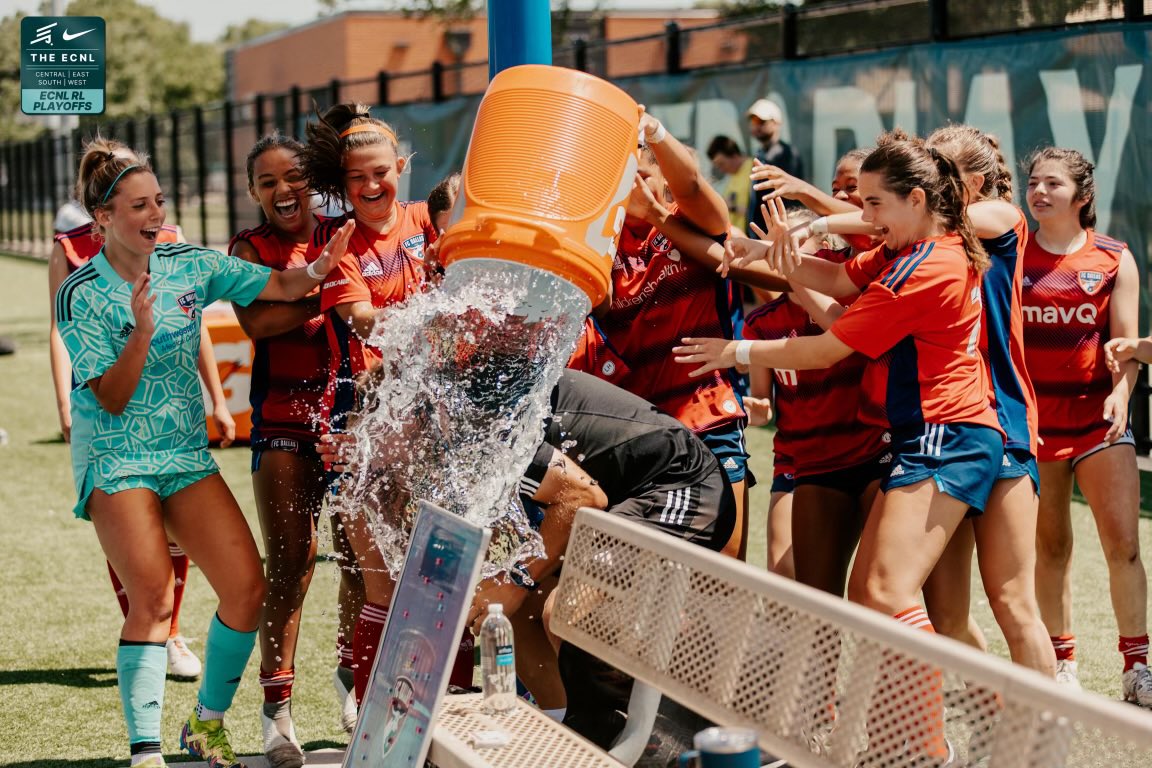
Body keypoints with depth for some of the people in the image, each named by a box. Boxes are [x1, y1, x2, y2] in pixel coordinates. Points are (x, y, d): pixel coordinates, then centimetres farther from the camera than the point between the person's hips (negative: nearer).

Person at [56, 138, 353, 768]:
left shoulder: (189, 265, 2)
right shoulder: (82, 294, -9)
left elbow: (278, 286, 1)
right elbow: (111, 399, -12)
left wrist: (319, 268, -20)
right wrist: (141, 331, -26)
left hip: (187, 452, 5)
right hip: (115, 458, -4)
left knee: (247, 588, -5)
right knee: (153, 600, -17)